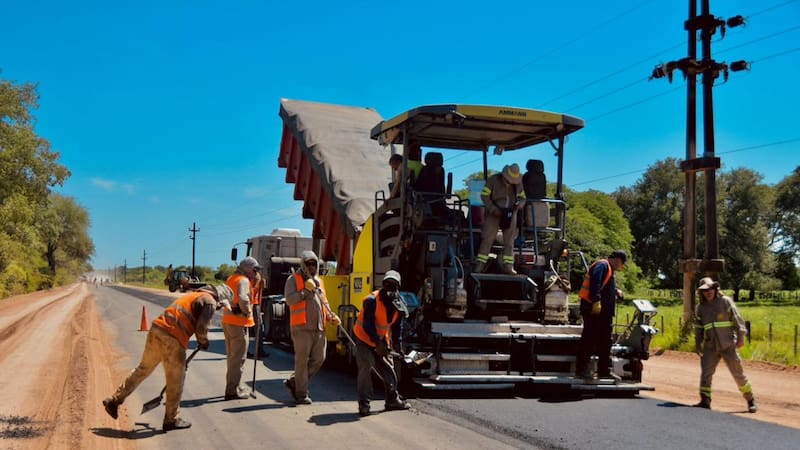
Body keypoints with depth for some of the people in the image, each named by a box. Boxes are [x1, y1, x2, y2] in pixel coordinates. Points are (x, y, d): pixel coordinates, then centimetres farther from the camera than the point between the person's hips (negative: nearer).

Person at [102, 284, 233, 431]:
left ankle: (114, 400, 26)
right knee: (175, 382, 6)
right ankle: (172, 420, 17)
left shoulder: (192, 295, 27)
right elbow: (201, 327, -14)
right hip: (172, 339, -8)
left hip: (156, 330, 8)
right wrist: (203, 342, 7)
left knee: (143, 369, 21)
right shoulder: (209, 301, -1)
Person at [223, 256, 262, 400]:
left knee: (232, 355, 18)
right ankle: (233, 390, -4)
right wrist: (247, 312, -15)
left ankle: (232, 386, 27)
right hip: (239, 323, -10)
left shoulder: (231, 279, 17)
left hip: (228, 320, 10)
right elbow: (243, 298, -29)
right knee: (239, 357, -5)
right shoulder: (244, 280, -13)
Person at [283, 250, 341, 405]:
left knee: (319, 359, 7)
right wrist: (306, 291, -17)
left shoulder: (318, 281, 21)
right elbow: (289, 299, -13)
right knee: (302, 360, -3)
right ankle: (301, 394, 5)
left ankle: (294, 382, 21)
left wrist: (331, 316, 12)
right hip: (302, 327, -7)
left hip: (319, 328, 7)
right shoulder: (294, 280, 1)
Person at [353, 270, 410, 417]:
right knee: (365, 367, -18)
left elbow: (397, 326, 7)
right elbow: (367, 325, -26)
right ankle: (363, 404, -13)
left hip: (382, 340, 7)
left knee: (388, 369, 11)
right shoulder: (372, 300, -25)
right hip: (364, 338, -7)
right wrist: (377, 343, -30)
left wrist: (396, 343, 1)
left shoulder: (398, 304, -4)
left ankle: (392, 400, 25)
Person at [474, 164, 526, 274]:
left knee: (509, 240, 2)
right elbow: (484, 195, -9)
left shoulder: (518, 183, 4)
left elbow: (522, 198, 13)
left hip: (510, 214, 4)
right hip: (494, 214, -3)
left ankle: (508, 265, 5)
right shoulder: (493, 180, -8)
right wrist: (493, 209, -20)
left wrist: (518, 205, -11)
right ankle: (480, 265, -7)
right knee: (487, 238, -8)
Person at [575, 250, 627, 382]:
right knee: (589, 339, -7)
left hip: (603, 312, 11)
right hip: (594, 309, -11)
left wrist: (616, 291, 22)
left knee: (605, 342, 12)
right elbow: (595, 284, -24)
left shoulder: (608, 269, 23)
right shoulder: (602, 266, -10)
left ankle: (604, 371, 17)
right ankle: (582, 369, -3)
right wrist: (596, 301, -31)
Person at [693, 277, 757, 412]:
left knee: (738, 373, 1)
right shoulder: (700, 307, 9)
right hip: (710, 346, 3)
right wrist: (698, 346, 17)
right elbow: (698, 328, 16)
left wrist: (740, 338, -12)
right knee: (705, 372, -8)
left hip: (728, 344, -3)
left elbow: (738, 320, -4)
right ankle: (705, 401, -5)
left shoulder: (725, 301, -3)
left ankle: (751, 401, 15)